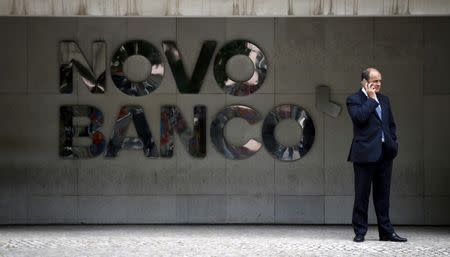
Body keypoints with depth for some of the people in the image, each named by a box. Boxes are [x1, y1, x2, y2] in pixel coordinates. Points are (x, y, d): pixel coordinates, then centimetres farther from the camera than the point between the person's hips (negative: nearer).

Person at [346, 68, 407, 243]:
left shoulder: (384, 100, 16)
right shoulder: (354, 100, -3)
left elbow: (391, 124, 22)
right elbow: (360, 117, -22)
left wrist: (393, 143, 10)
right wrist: (371, 99, -12)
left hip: (384, 154, 6)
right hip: (366, 153, -6)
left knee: (383, 195, 9)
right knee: (362, 194, 0)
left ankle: (386, 231, 13)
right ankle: (360, 232, 6)